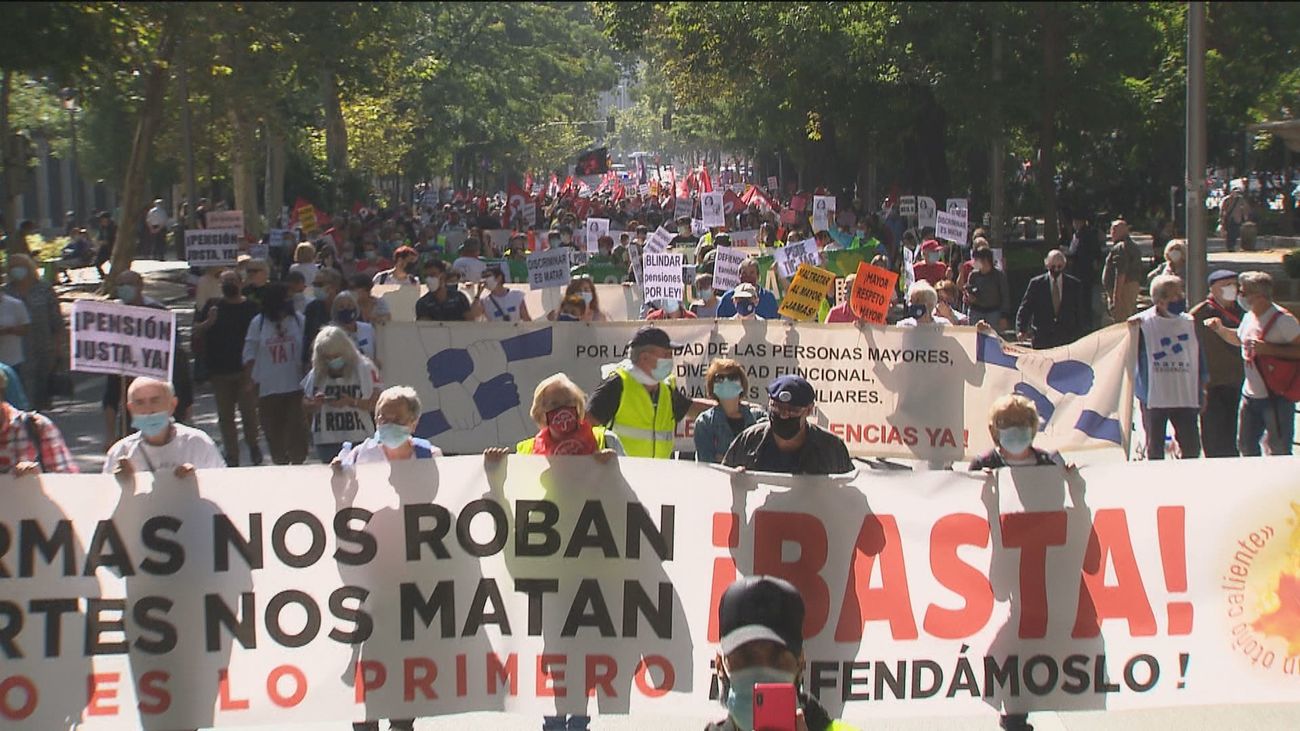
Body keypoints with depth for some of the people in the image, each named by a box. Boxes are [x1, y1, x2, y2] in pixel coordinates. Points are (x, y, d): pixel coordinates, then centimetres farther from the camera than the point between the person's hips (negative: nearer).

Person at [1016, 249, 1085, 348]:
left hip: (1067, 339, 1)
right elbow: (1024, 309, -1)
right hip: (1042, 341, -1)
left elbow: (1079, 314, 8)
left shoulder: (1075, 285, 5)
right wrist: (1021, 330, -15)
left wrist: (1079, 336, 3)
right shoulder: (1036, 283, 2)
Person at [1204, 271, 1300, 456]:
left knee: (1278, 452, -5)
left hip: (1277, 397, -8)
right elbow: (1239, 339, 28)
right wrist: (1220, 329, 11)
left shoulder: (1283, 319, -18)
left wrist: (1269, 349, -26)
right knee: (1245, 445, 15)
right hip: (1250, 395, 8)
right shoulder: (1249, 316, 8)